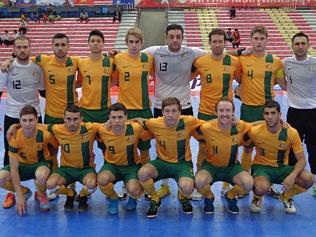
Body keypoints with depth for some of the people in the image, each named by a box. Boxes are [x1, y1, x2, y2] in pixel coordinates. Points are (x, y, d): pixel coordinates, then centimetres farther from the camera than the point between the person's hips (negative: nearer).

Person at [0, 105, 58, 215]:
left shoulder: (44, 134, -26)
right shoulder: (15, 137, -24)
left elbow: (55, 149, -4)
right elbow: (14, 168, -22)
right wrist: (19, 195, -25)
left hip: (41, 164, -2)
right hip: (22, 165, 2)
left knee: (42, 175, -39)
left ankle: (41, 195, -1)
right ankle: (24, 192, 6)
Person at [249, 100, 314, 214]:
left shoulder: (291, 133, -13)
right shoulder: (255, 132, -17)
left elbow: (301, 160, -9)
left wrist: (292, 175, -26)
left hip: (282, 168, 2)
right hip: (261, 166, -2)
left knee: (309, 179, -23)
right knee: (262, 188, -37)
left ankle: (286, 197, 9)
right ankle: (257, 198, 4)